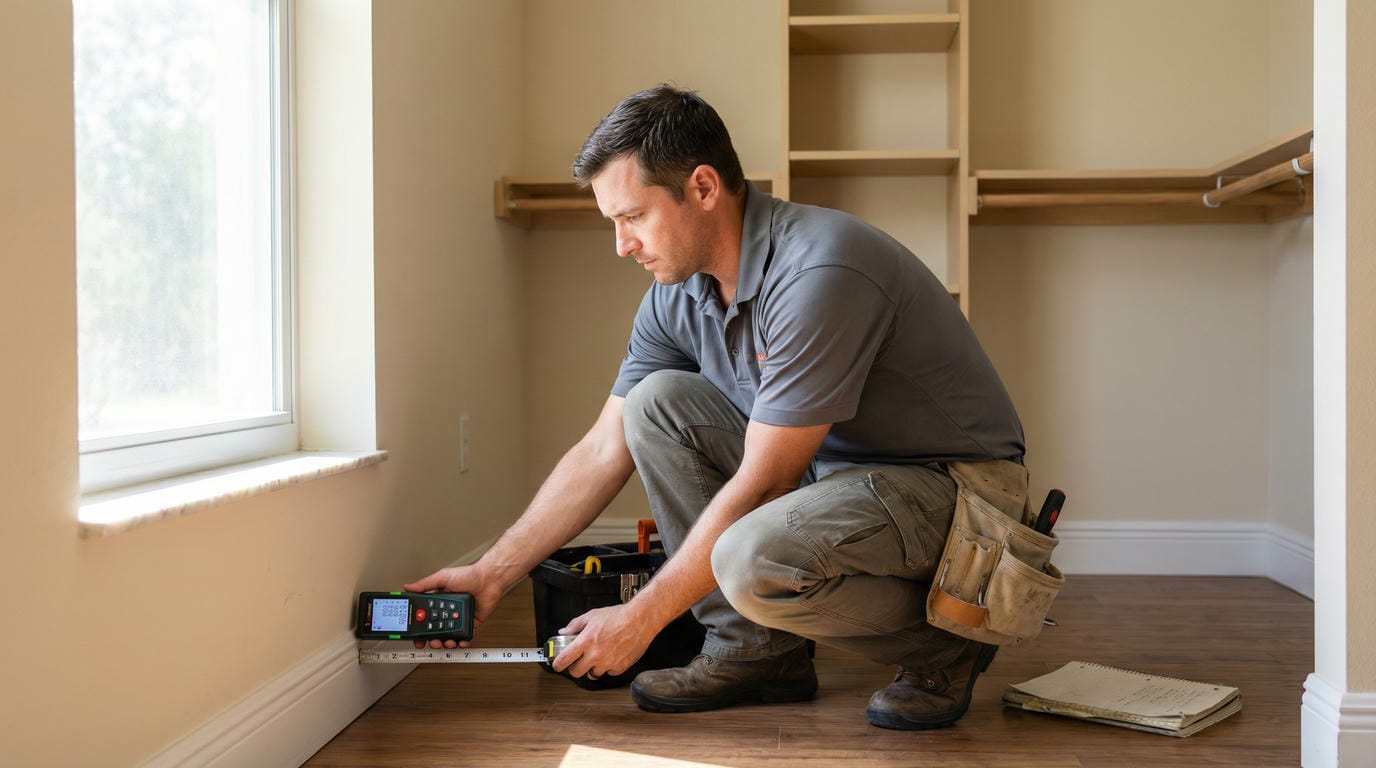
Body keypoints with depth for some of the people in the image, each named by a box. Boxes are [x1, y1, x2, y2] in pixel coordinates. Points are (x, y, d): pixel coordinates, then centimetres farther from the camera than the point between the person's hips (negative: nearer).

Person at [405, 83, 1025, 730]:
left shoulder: (819, 272, -28)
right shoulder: (677, 295, -1)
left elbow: (759, 484, -25)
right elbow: (602, 454, 5)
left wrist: (640, 619, -16)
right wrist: (491, 575, 4)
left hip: (949, 483, -8)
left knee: (753, 558, -34)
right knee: (658, 401, -7)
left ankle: (944, 644, -4)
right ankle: (754, 649, 0)